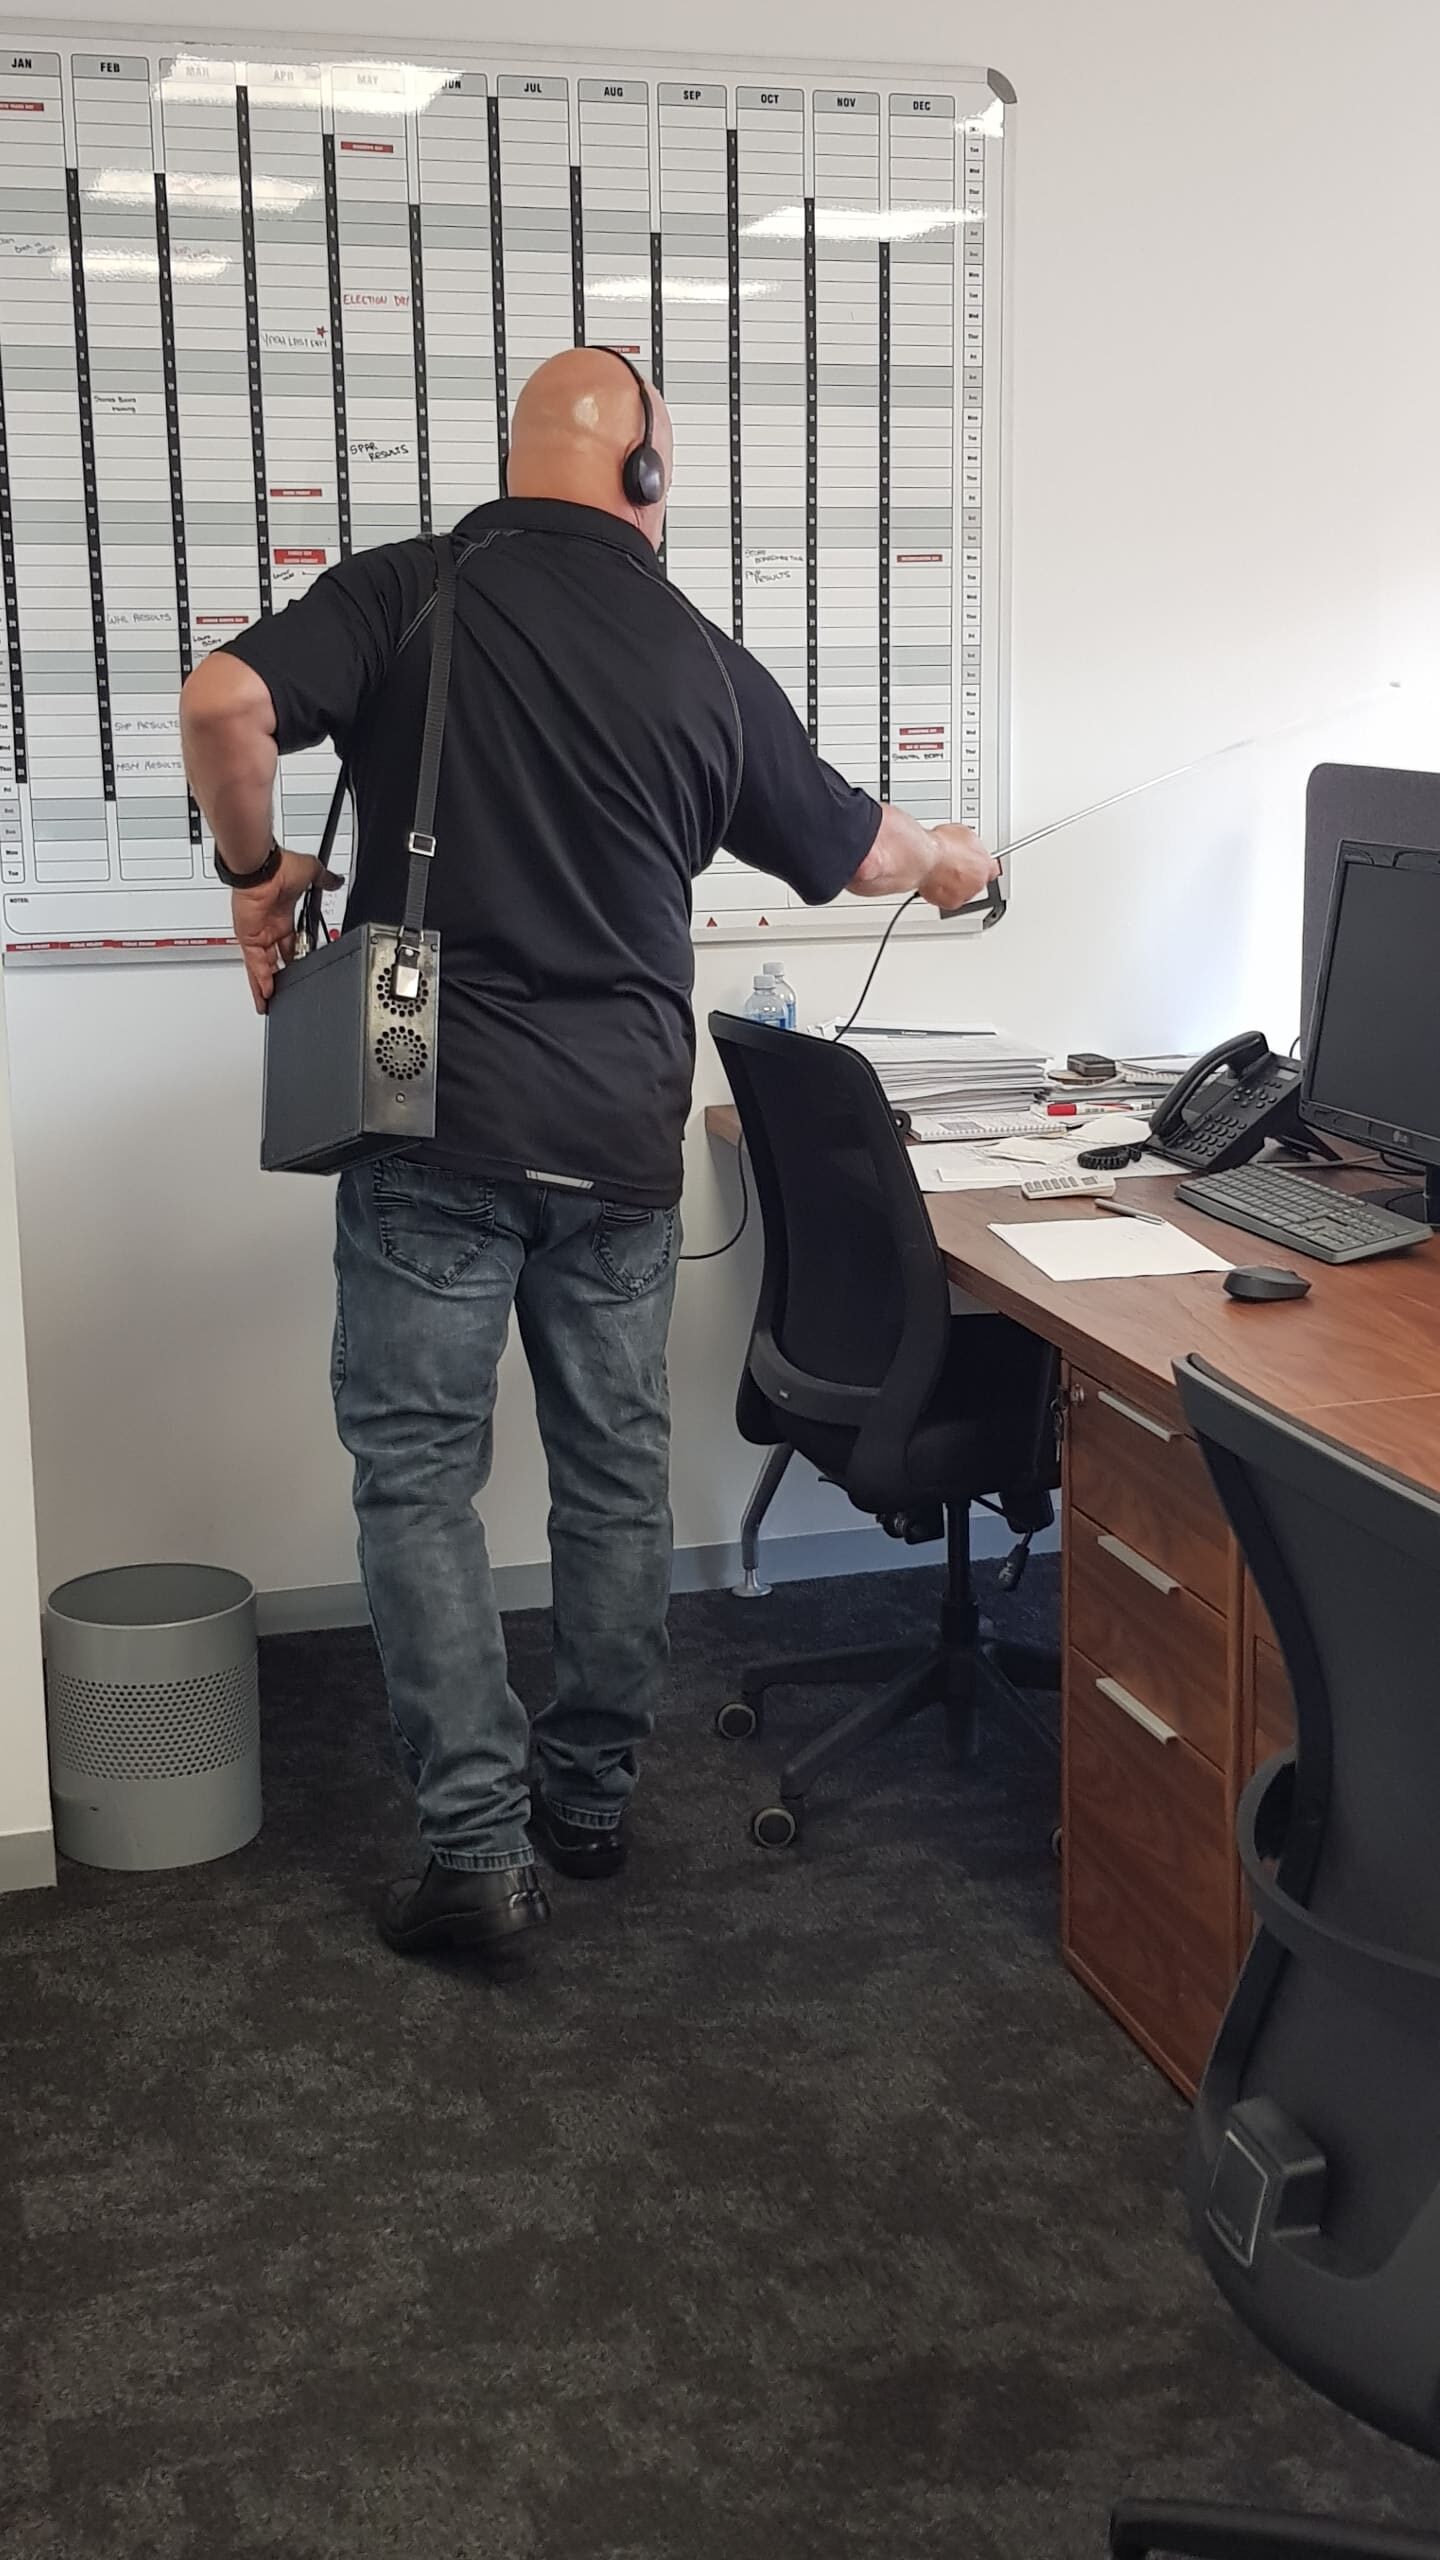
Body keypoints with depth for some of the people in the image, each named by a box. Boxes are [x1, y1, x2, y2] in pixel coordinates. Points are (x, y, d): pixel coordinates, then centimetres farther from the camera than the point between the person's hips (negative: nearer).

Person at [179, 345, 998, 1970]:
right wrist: (949, 861, 40)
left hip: (435, 1118, -2)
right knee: (616, 1470, 15)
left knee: (418, 1472, 4)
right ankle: (589, 1797, 28)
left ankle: (479, 1852, 3)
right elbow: (855, 849, 18)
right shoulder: (705, 662, 6)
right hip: (624, 1130, 3)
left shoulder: (407, 593, -2)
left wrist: (254, 869, -1)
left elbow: (225, 702, -19)